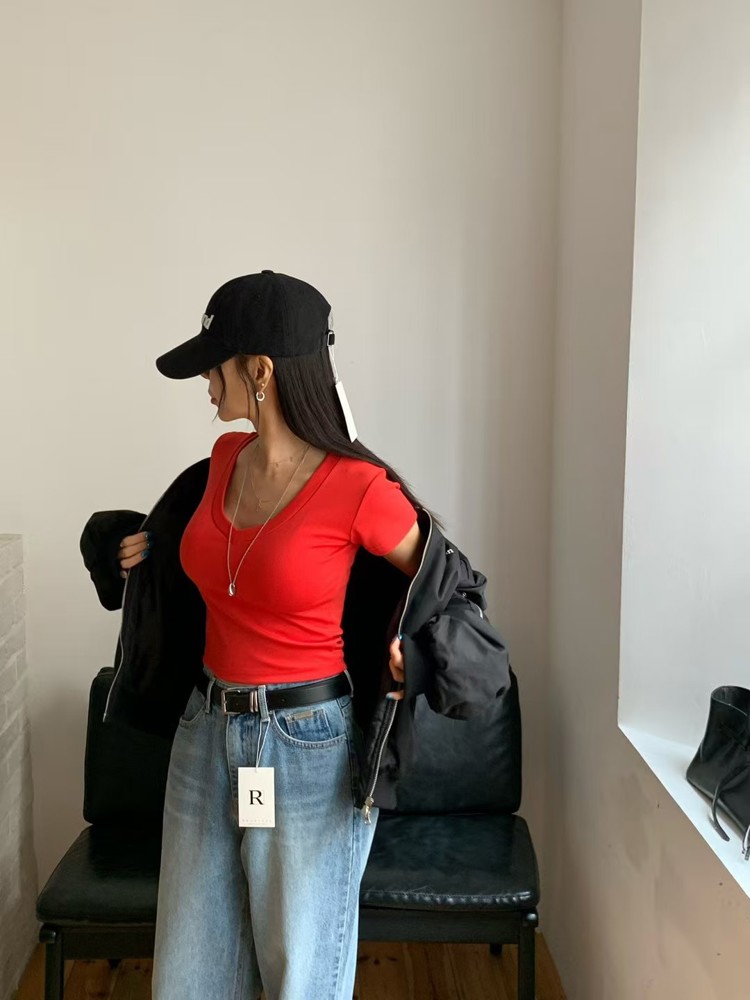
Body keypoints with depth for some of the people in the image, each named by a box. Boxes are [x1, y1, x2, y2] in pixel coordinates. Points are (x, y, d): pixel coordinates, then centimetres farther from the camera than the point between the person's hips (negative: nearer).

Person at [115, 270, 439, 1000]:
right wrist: (164, 547, 13)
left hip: (311, 747, -6)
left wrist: (405, 637, -13)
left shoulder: (360, 487, -18)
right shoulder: (226, 457, 2)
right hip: (206, 734, 7)